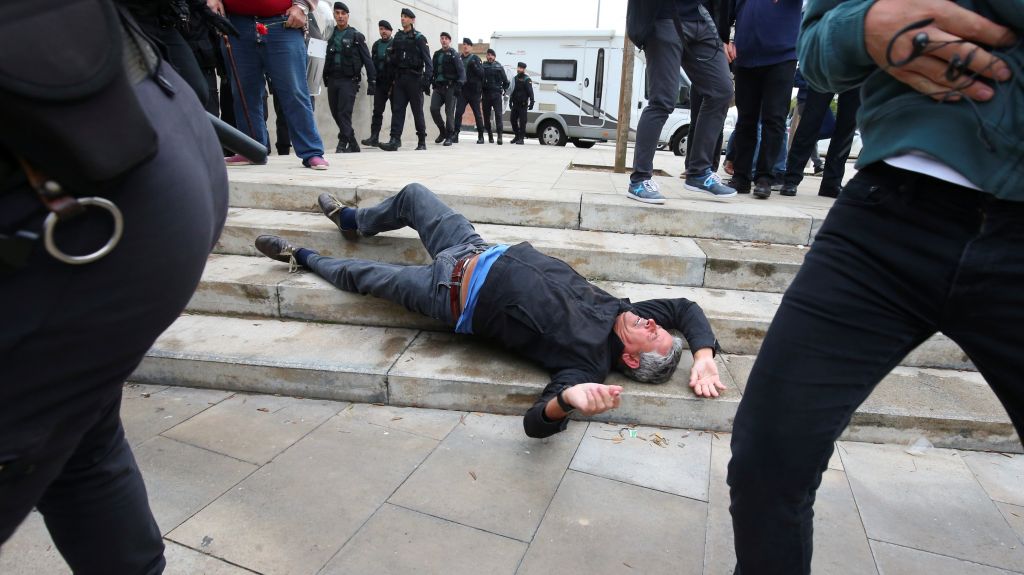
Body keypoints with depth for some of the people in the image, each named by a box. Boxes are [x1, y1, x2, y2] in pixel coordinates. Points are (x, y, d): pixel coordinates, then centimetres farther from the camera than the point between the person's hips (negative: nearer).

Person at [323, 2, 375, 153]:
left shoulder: (356, 36, 4)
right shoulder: (329, 35, 14)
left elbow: (367, 60, 1)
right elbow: (323, 58, 13)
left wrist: (372, 82, -6)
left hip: (348, 80, -5)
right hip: (332, 79, 5)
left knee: (344, 113, -14)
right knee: (336, 114, 5)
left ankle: (342, 144, -13)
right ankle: (353, 145, 14)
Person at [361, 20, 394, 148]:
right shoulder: (376, 45, 16)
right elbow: (372, 63, 16)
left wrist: (396, 81, -13)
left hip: (393, 83, -4)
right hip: (379, 83, 4)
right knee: (377, 110, 0)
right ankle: (374, 137, -1)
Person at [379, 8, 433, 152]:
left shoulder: (419, 38, 1)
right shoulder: (397, 37, 16)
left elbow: (427, 60, -6)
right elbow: (392, 58, 15)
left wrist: (427, 79, -16)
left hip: (414, 78, -5)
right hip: (399, 79, 5)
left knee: (417, 110, 0)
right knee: (397, 109, -4)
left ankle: (422, 142, 7)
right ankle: (394, 140, -8)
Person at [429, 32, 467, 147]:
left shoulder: (454, 54, 1)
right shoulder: (437, 54, 18)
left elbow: (461, 70, -6)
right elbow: (433, 69, 21)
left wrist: (459, 84, -18)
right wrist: (430, 81, 9)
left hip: (450, 87, -5)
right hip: (438, 86, 5)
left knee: (449, 111, -6)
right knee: (434, 108, -7)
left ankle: (449, 136, 1)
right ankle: (442, 131, 12)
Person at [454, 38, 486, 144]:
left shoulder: (475, 58, 4)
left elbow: (481, 73, -4)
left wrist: (474, 66, -18)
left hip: (474, 90, -2)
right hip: (462, 90, 2)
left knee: (477, 114, 4)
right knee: (458, 112, -10)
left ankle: (480, 136, 11)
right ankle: (455, 135, -10)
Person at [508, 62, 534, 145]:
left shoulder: (527, 79, -6)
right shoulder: (515, 78, 16)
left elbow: (530, 92, -12)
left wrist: (531, 102, -20)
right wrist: (510, 101, 20)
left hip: (523, 104, -7)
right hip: (515, 104, 7)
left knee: (522, 121, -7)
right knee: (513, 119, 8)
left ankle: (521, 138, -4)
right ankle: (517, 136, 21)